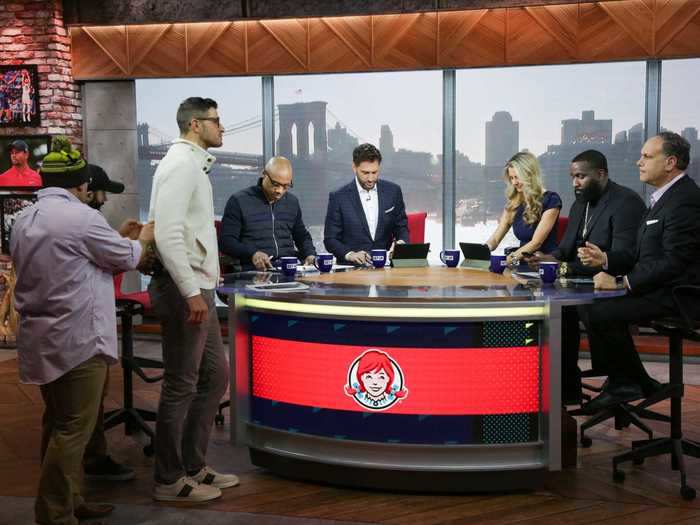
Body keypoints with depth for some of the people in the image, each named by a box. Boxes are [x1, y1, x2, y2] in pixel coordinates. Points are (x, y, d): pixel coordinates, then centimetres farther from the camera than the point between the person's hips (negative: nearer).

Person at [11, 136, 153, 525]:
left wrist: (117, 240, 23)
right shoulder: (80, 217, -16)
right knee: (73, 430, -2)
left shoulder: (24, 221, 12)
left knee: (57, 424, 16)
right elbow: (127, 259, -4)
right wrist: (143, 238, 17)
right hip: (76, 339, -9)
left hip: (43, 338, 9)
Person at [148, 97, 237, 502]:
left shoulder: (192, 164, 18)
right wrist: (192, 293, -25)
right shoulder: (181, 164, -14)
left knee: (215, 375, 15)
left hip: (197, 288, 10)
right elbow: (167, 236, -23)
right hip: (183, 290, -10)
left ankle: (193, 465, 26)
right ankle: (170, 480, 13)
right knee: (181, 386, -1)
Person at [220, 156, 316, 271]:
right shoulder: (239, 201, 3)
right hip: (255, 270, -4)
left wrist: (310, 255, 9)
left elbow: (302, 236, 31)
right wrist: (252, 254, -18)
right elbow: (226, 241, -1)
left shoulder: (292, 202, 19)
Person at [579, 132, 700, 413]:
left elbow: (674, 261, -24)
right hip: (658, 289, 10)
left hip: (675, 295, -10)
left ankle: (627, 383, -1)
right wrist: (606, 260, 6)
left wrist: (622, 282, -23)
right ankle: (623, 382, 10)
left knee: (601, 313, -23)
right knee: (591, 304, 2)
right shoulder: (664, 197, 17)